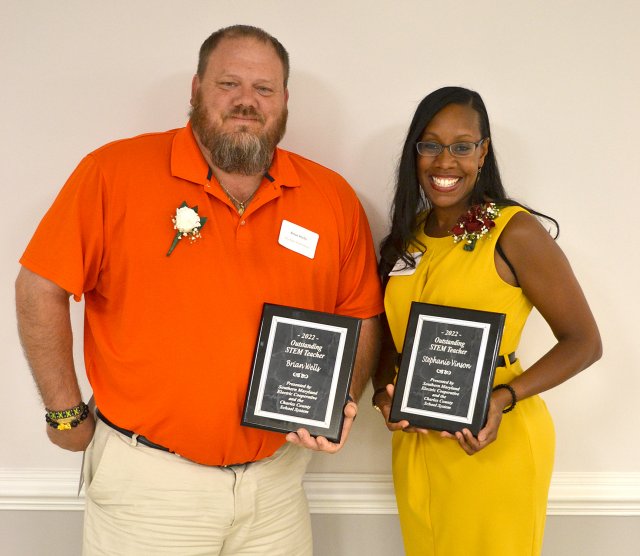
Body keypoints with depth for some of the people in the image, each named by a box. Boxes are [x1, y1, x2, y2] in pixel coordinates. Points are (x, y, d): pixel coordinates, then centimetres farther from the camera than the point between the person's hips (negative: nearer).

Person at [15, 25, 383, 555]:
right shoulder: (116, 172, -10)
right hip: (148, 477, -2)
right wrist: (67, 413, -4)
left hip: (276, 476, 3)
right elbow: (41, 291, -6)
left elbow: (362, 318, 7)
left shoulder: (333, 197, -1)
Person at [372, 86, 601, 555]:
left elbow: (583, 342, -10)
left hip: (494, 446, -5)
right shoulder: (406, 238, 6)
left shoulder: (514, 231, -11)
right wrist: (383, 393, -6)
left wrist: (503, 400, -22)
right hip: (415, 446, 6)